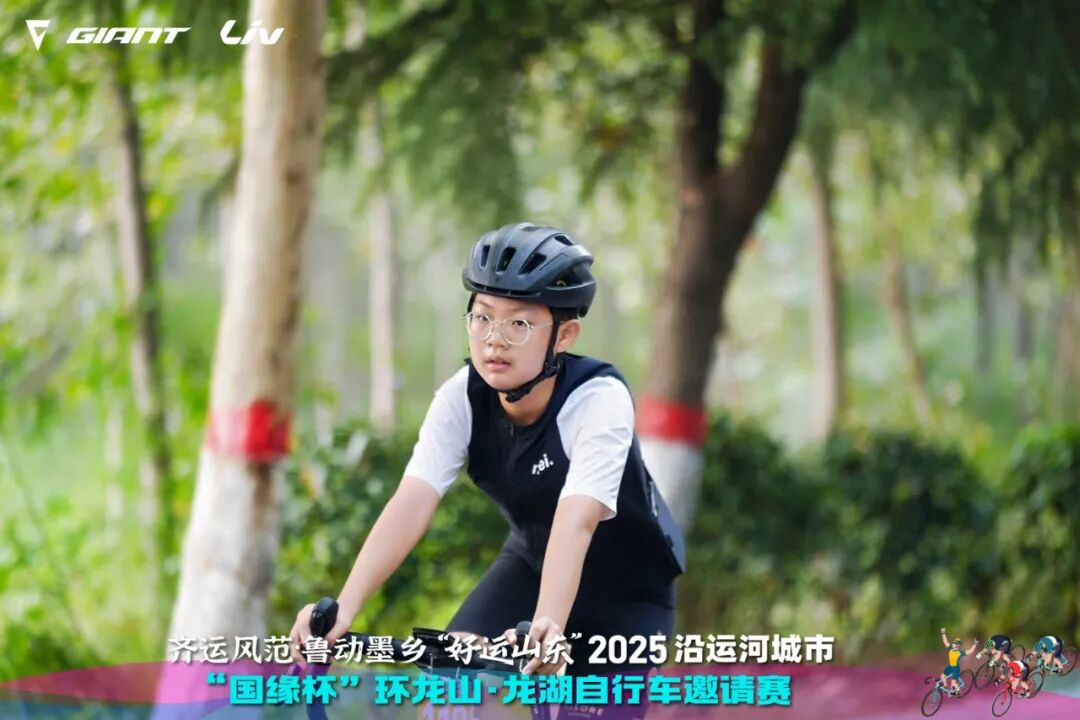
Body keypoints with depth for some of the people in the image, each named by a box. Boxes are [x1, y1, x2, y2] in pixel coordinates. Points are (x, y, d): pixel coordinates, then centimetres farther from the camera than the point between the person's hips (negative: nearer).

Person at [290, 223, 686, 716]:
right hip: (532, 562, 3)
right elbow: (412, 503, -34)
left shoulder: (600, 400, -32)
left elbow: (575, 524, -46)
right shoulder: (462, 397, -21)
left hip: (627, 587, -3)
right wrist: (343, 607, -49)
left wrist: (546, 627, -64)